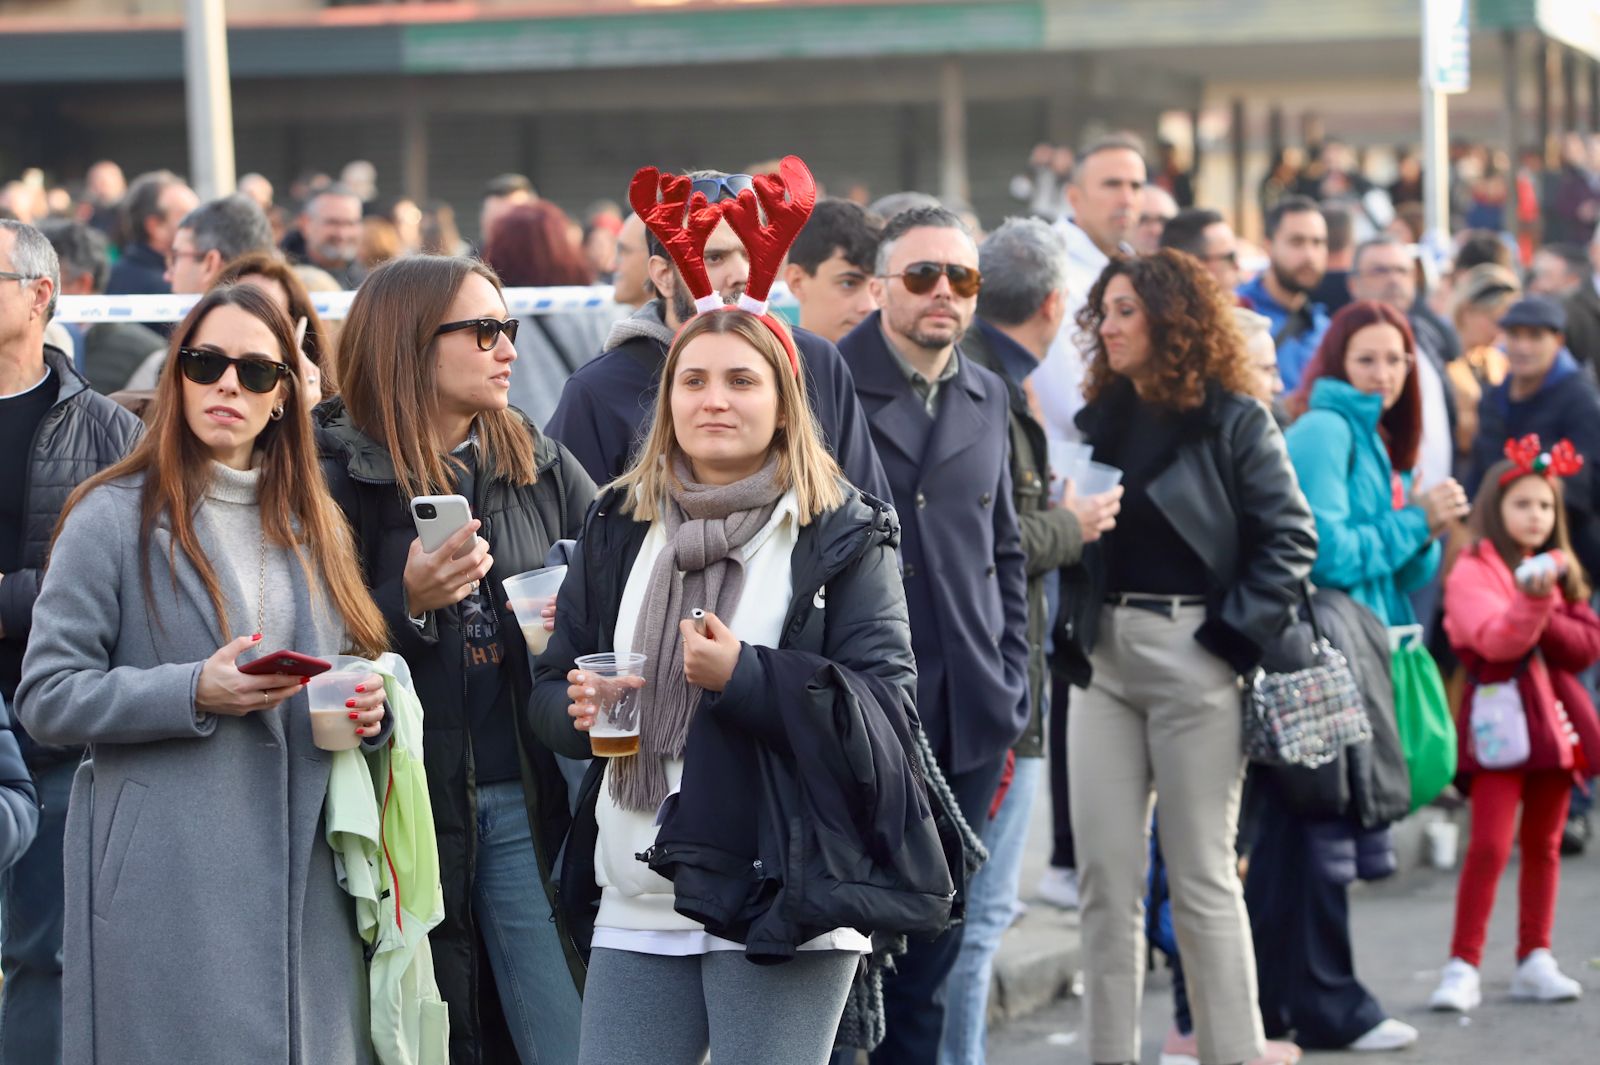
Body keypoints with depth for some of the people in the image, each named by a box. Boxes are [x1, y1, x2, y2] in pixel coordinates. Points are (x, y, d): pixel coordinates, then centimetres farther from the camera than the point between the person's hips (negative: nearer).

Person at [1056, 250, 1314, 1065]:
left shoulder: (1233, 422, -4)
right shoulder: (1100, 420, 13)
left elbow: (1289, 539, -7)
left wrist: (1233, 640, -12)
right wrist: (1073, 635, 3)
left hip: (1190, 659, -6)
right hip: (1105, 659, 6)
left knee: (1201, 877, -2)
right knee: (1104, 876, 5)